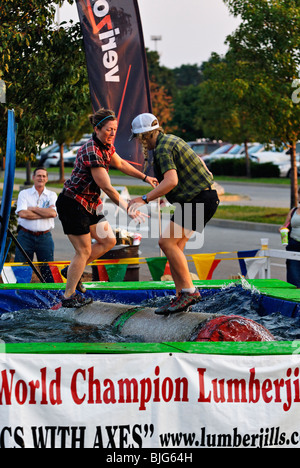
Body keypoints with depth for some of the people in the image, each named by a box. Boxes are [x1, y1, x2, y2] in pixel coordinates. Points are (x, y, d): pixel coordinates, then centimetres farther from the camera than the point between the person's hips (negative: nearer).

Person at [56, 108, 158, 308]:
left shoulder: (106, 146, 1)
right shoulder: (91, 153, -27)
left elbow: (120, 163, 23)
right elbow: (107, 188, -27)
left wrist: (145, 177, 21)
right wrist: (129, 210, -25)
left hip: (90, 204, 9)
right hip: (72, 204, -9)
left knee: (108, 241, 9)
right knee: (84, 251, -2)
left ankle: (73, 270, 24)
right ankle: (68, 297, 10)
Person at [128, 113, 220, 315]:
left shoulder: (163, 148, -16)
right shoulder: (172, 140, 15)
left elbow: (171, 181, -30)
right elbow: (198, 161, 29)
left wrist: (144, 199, -27)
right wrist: (206, 177, 46)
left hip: (200, 200, -10)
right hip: (205, 196, 10)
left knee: (167, 242, -14)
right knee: (174, 245, 8)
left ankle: (189, 291, -13)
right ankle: (181, 297, 8)